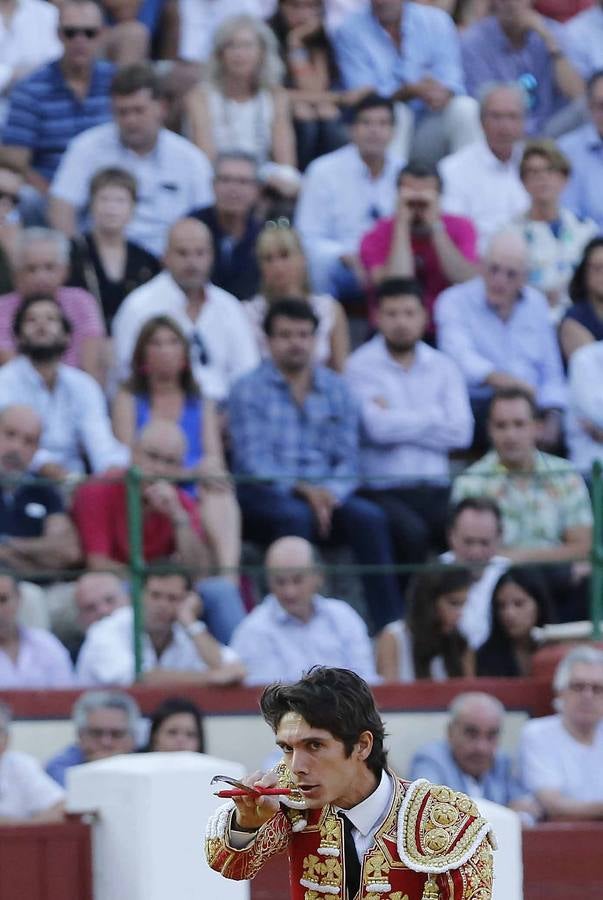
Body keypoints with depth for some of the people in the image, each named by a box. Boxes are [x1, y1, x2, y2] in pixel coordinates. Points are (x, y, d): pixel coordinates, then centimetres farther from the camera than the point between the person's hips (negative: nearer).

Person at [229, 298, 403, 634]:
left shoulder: (336, 389, 14)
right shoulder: (249, 390, 3)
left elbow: (348, 459, 7)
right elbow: (254, 461, -8)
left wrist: (330, 492, -16)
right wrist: (303, 490, -22)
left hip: (324, 494, 3)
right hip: (264, 496, -3)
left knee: (369, 516, -26)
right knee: (295, 515, -37)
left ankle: (390, 626, -29)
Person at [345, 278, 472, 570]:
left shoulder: (443, 367, 15)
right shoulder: (361, 366, 3)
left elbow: (461, 432, 1)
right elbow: (379, 427, -12)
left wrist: (399, 422, -3)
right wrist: (434, 416, 2)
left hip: (435, 489, 3)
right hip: (384, 490, -3)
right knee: (411, 533, -35)